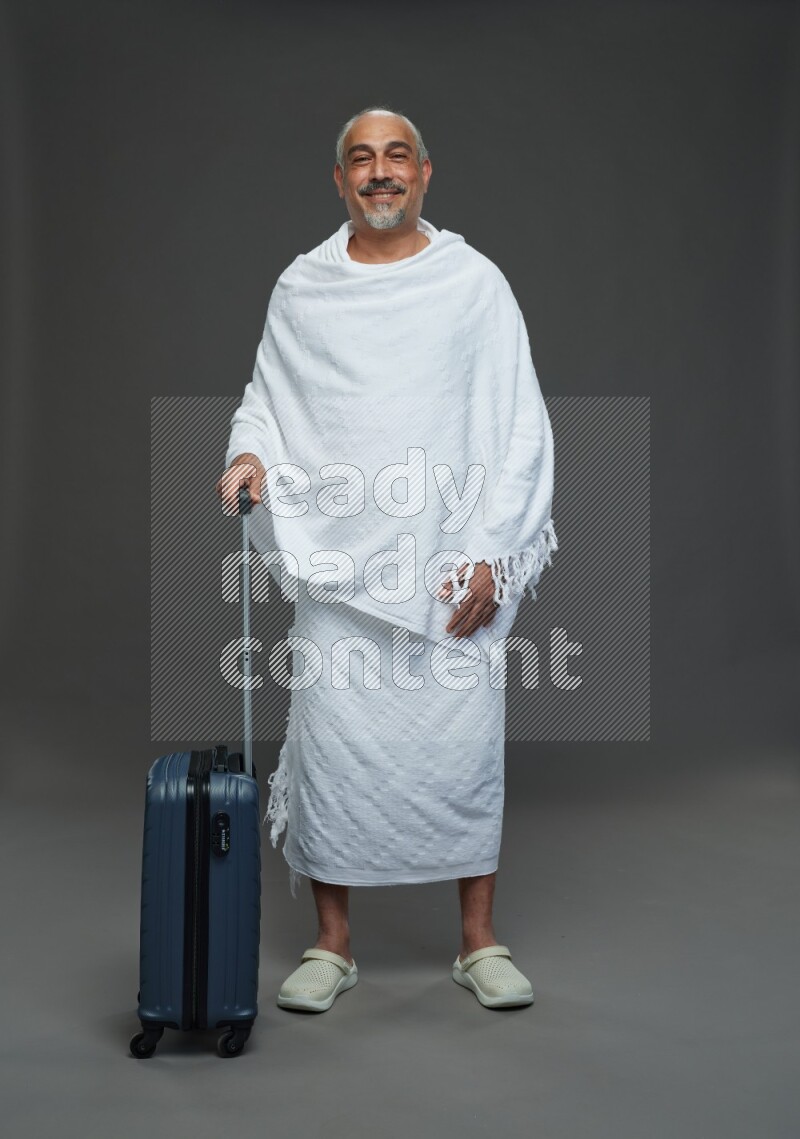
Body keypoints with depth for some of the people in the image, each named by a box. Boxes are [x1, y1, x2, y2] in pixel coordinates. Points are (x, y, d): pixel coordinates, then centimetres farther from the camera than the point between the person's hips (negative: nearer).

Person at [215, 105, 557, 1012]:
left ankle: (479, 941, 20)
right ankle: (332, 943, 20)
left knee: (464, 741, 2)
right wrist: (252, 450, -5)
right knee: (331, 742, 3)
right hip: (337, 560, 1)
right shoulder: (300, 291, 7)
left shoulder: (475, 282, 3)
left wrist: (489, 553, -7)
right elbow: (267, 397, 18)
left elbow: (520, 430, 1)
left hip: (456, 563, -1)